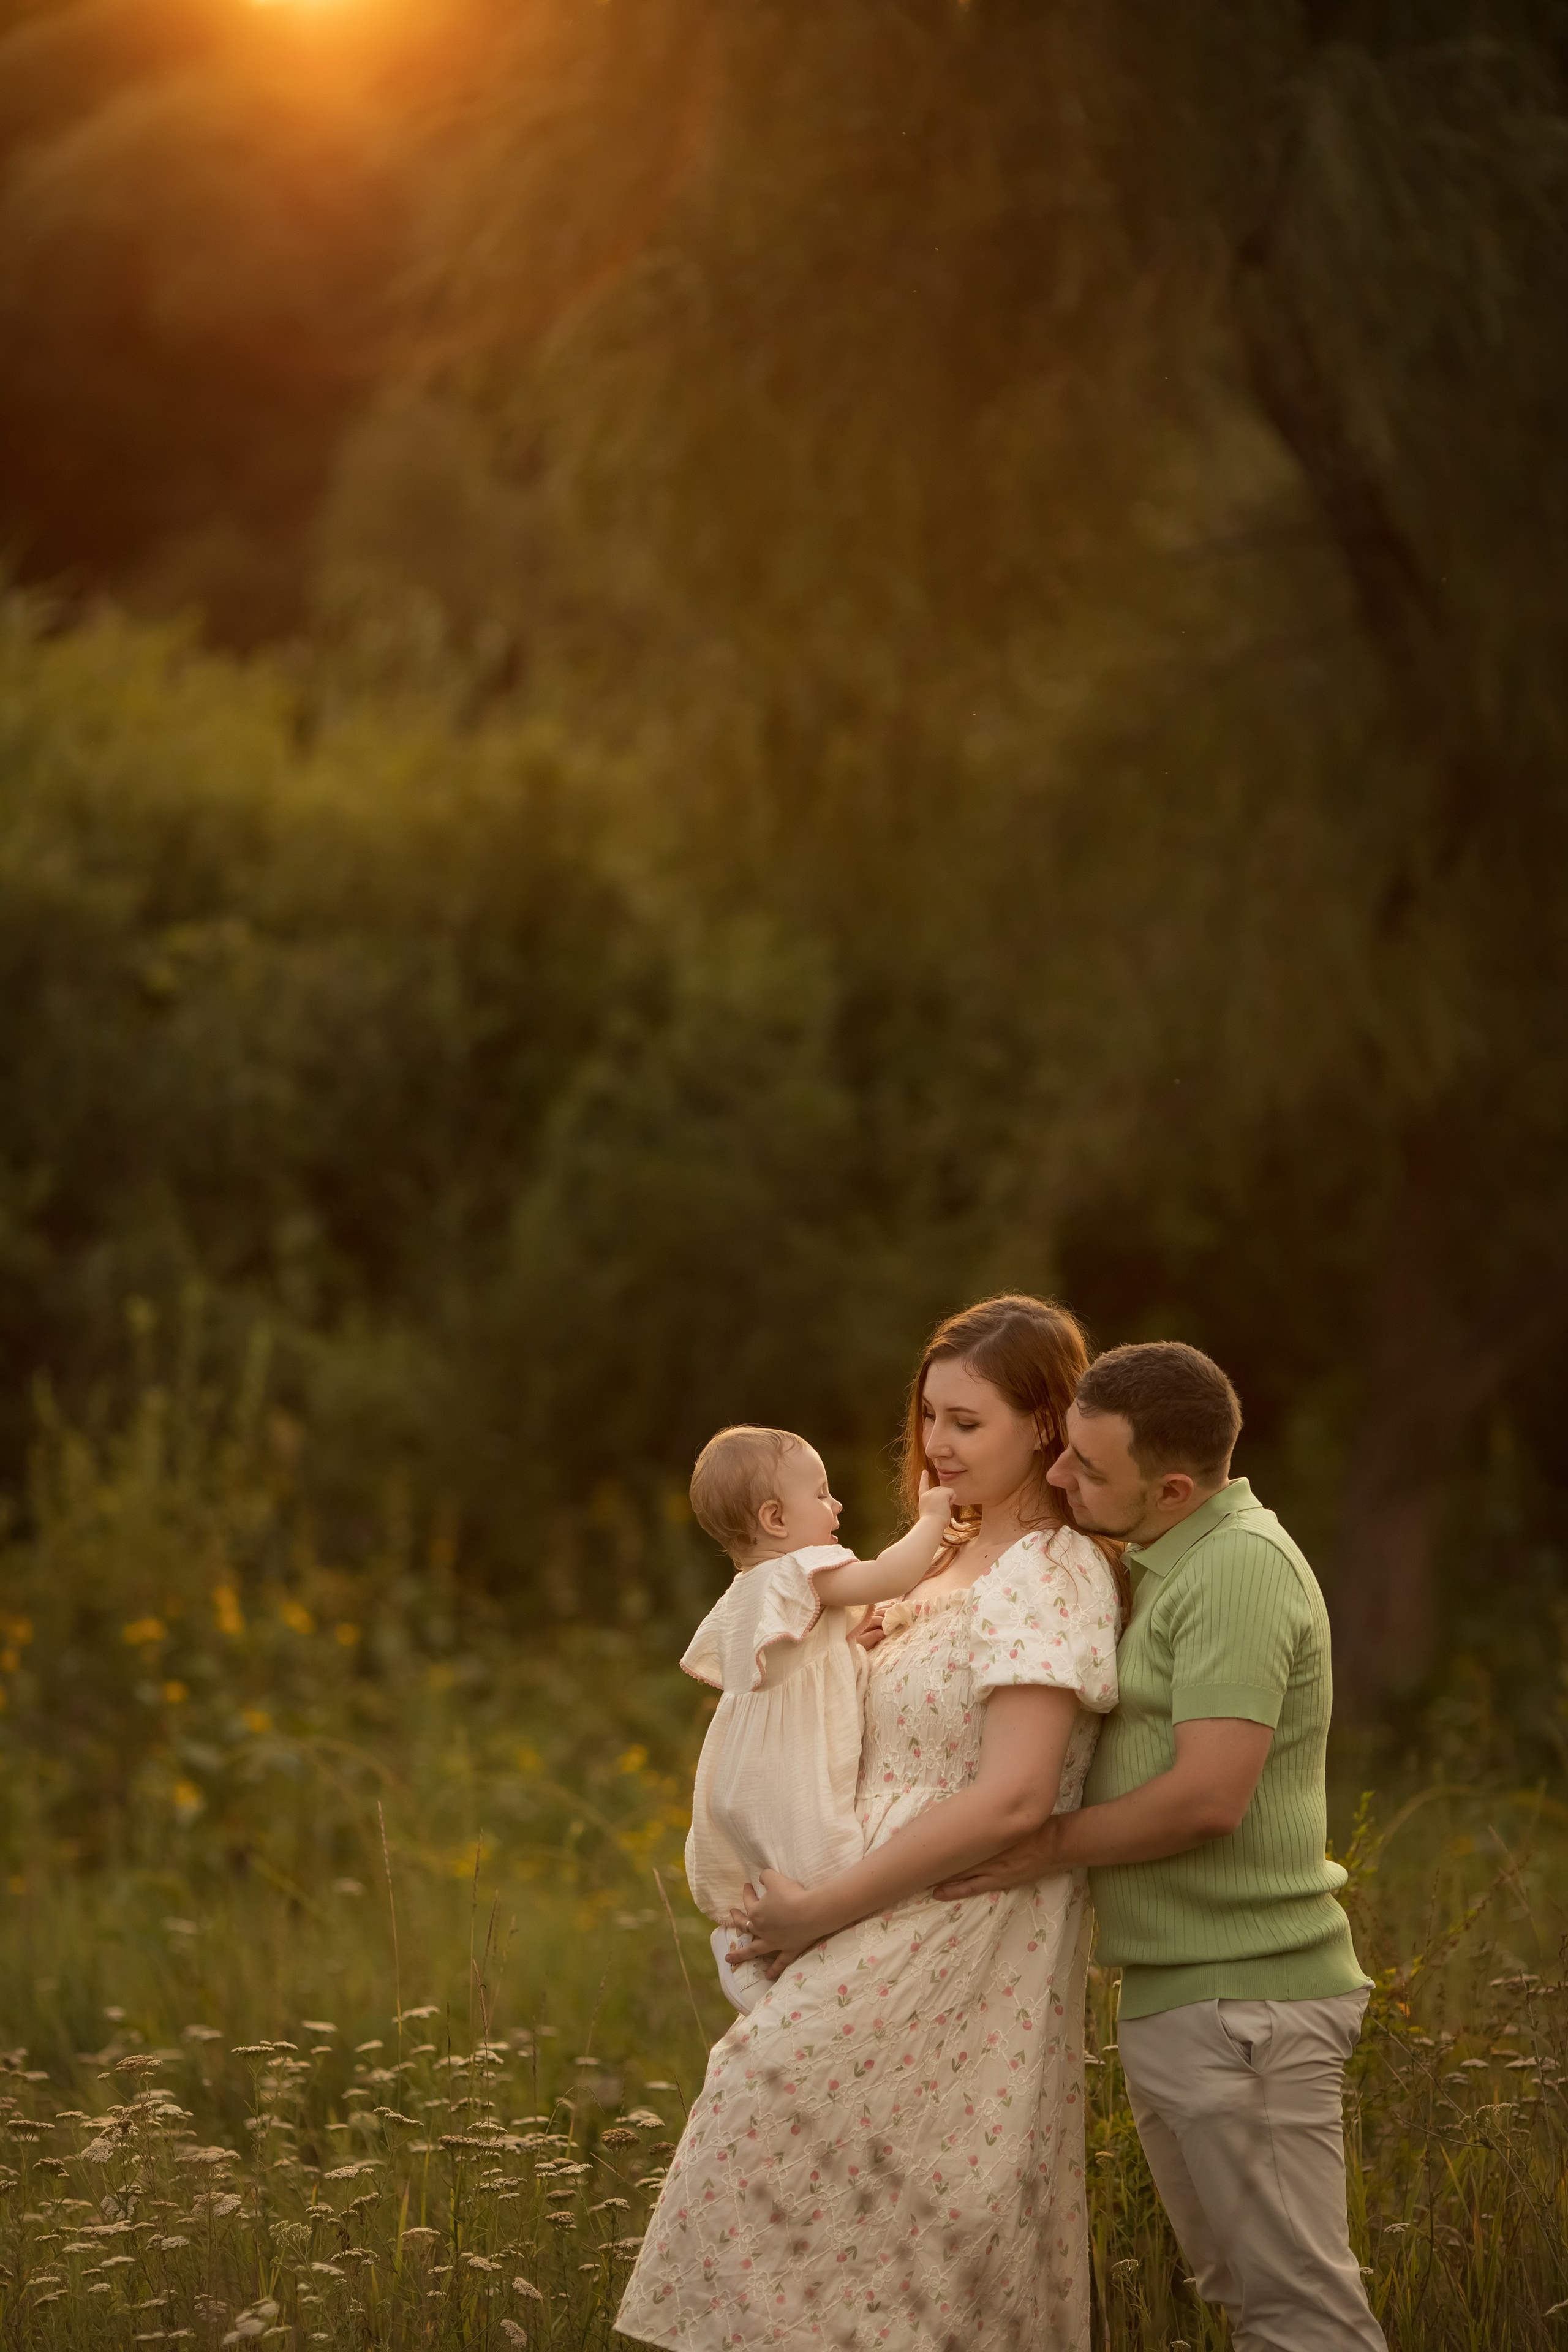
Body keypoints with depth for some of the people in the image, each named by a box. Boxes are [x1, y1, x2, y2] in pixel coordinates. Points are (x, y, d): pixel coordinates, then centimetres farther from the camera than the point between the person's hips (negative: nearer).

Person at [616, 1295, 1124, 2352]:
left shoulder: (1048, 1578, -14)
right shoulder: (961, 1565, 17)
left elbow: (1011, 1799, -23)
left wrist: (822, 1910, -19)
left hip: (957, 1963, -9)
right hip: (908, 1940, 9)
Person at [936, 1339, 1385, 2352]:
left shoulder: (1239, 1567, -16)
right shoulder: (1173, 1565, 15)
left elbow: (1209, 1796, -25)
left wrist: (1051, 1845, -10)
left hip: (1241, 1999, -10)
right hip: (1179, 1994, 10)